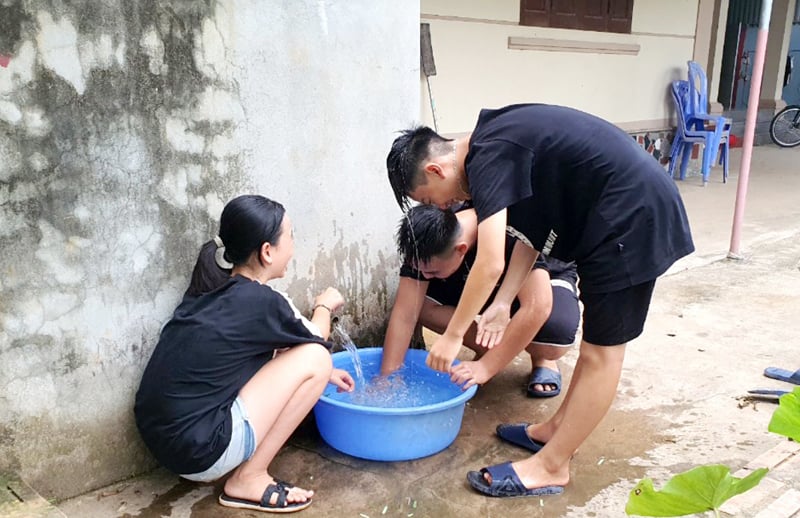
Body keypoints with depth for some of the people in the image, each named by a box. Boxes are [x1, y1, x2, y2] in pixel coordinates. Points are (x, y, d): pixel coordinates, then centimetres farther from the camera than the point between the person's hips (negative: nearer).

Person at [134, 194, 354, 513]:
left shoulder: (213, 287, 7)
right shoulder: (262, 302, -15)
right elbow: (315, 339, 7)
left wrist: (320, 374, 27)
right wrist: (324, 306, 27)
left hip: (162, 436, 8)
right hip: (198, 450, -8)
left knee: (270, 348, 16)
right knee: (315, 360, -5)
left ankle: (247, 470, 14)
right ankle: (248, 480, 1)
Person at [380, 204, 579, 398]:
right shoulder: (425, 248, -26)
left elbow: (537, 307, -44)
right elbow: (405, 315, -26)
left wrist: (485, 367, -45)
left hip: (541, 282, -4)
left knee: (557, 331, -37)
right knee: (418, 300, -23)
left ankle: (541, 357, -2)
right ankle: (487, 350, -4)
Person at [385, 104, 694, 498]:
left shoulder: (487, 158, -18)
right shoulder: (495, 142, 10)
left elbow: (490, 264, -24)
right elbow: (531, 228, 13)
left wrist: (452, 335, -13)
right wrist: (503, 303, 8)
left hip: (629, 215, -10)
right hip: (632, 208, 10)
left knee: (601, 349, -2)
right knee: (597, 338, 18)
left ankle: (550, 466, 9)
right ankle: (559, 428, 32)